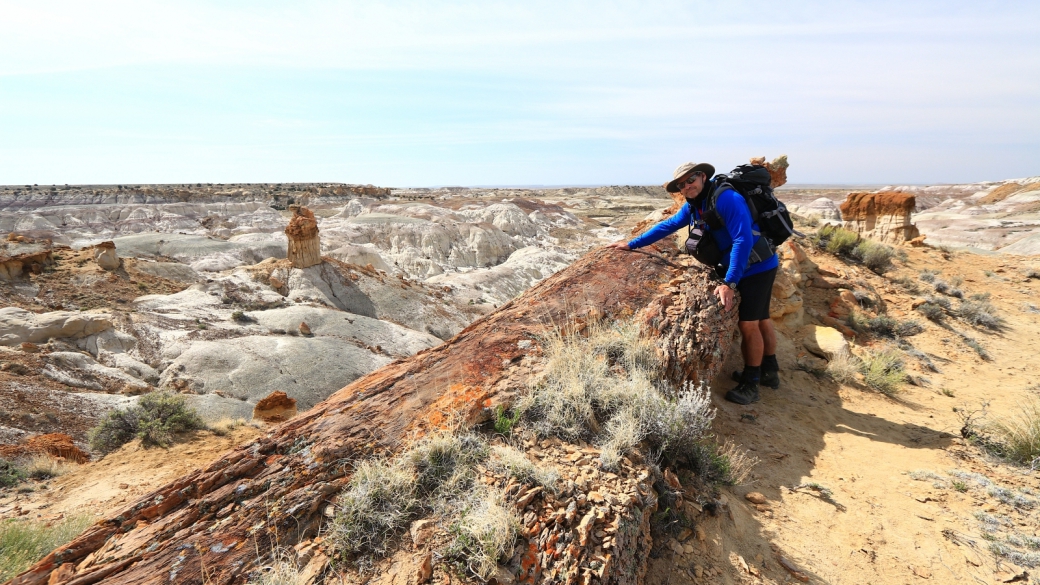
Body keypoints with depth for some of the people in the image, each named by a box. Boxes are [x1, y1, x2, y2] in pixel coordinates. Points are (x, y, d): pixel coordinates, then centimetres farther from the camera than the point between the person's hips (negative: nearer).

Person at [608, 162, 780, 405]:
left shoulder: (727, 198, -26)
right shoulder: (693, 205, 2)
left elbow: (743, 240, -31)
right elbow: (668, 225, 10)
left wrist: (729, 283, -33)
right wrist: (632, 244, 10)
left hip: (757, 266, -9)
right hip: (740, 267, 9)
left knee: (748, 324, -7)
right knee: (760, 319, 19)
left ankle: (750, 384, 7)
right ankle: (769, 371, 33)